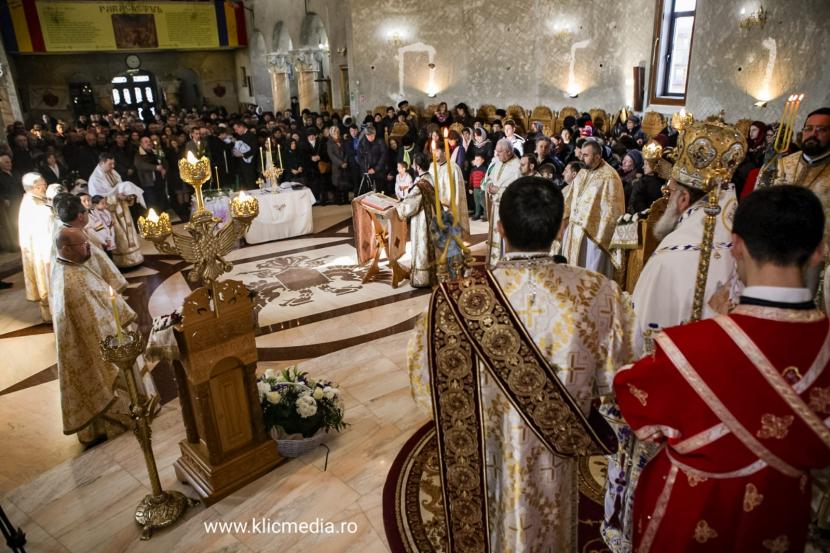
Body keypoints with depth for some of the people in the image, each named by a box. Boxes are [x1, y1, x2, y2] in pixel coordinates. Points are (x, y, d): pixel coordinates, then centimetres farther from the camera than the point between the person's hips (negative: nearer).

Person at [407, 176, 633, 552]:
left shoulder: (455, 300, -29)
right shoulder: (600, 295, -24)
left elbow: (426, 389, -15)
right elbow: (611, 382, -8)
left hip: (482, 463, -1)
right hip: (554, 465, 2)